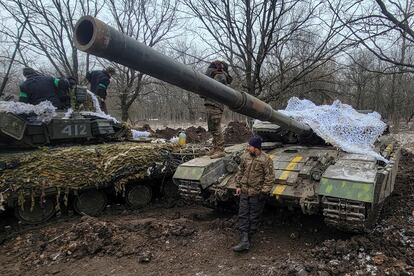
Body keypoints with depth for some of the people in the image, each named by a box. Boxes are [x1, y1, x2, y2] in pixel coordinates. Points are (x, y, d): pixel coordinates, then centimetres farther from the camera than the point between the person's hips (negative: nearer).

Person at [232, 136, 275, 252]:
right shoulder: (245, 156, 2)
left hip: (257, 194, -5)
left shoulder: (266, 159, -14)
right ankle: (244, 241, 9)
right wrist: (238, 185, 10)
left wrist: (264, 191, -15)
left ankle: (247, 239, 21)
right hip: (244, 191, 5)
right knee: (243, 215, 3)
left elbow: (270, 177, -12)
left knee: (253, 217, 7)